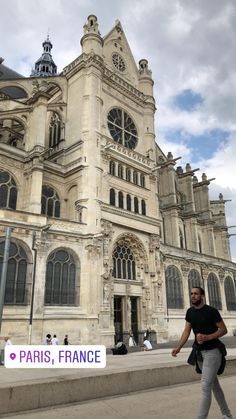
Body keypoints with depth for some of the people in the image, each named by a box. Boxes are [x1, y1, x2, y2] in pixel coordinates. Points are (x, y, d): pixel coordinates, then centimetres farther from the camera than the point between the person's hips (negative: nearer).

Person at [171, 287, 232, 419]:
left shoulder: (211, 311, -15)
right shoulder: (190, 312, 3)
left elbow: (224, 329, -11)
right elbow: (187, 331, 2)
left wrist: (207, 337, -24)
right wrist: (178, 347, -9)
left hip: (212, 352, -7)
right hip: (199, 352, 7)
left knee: (206, 386, -10)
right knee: (214, 384, 18)